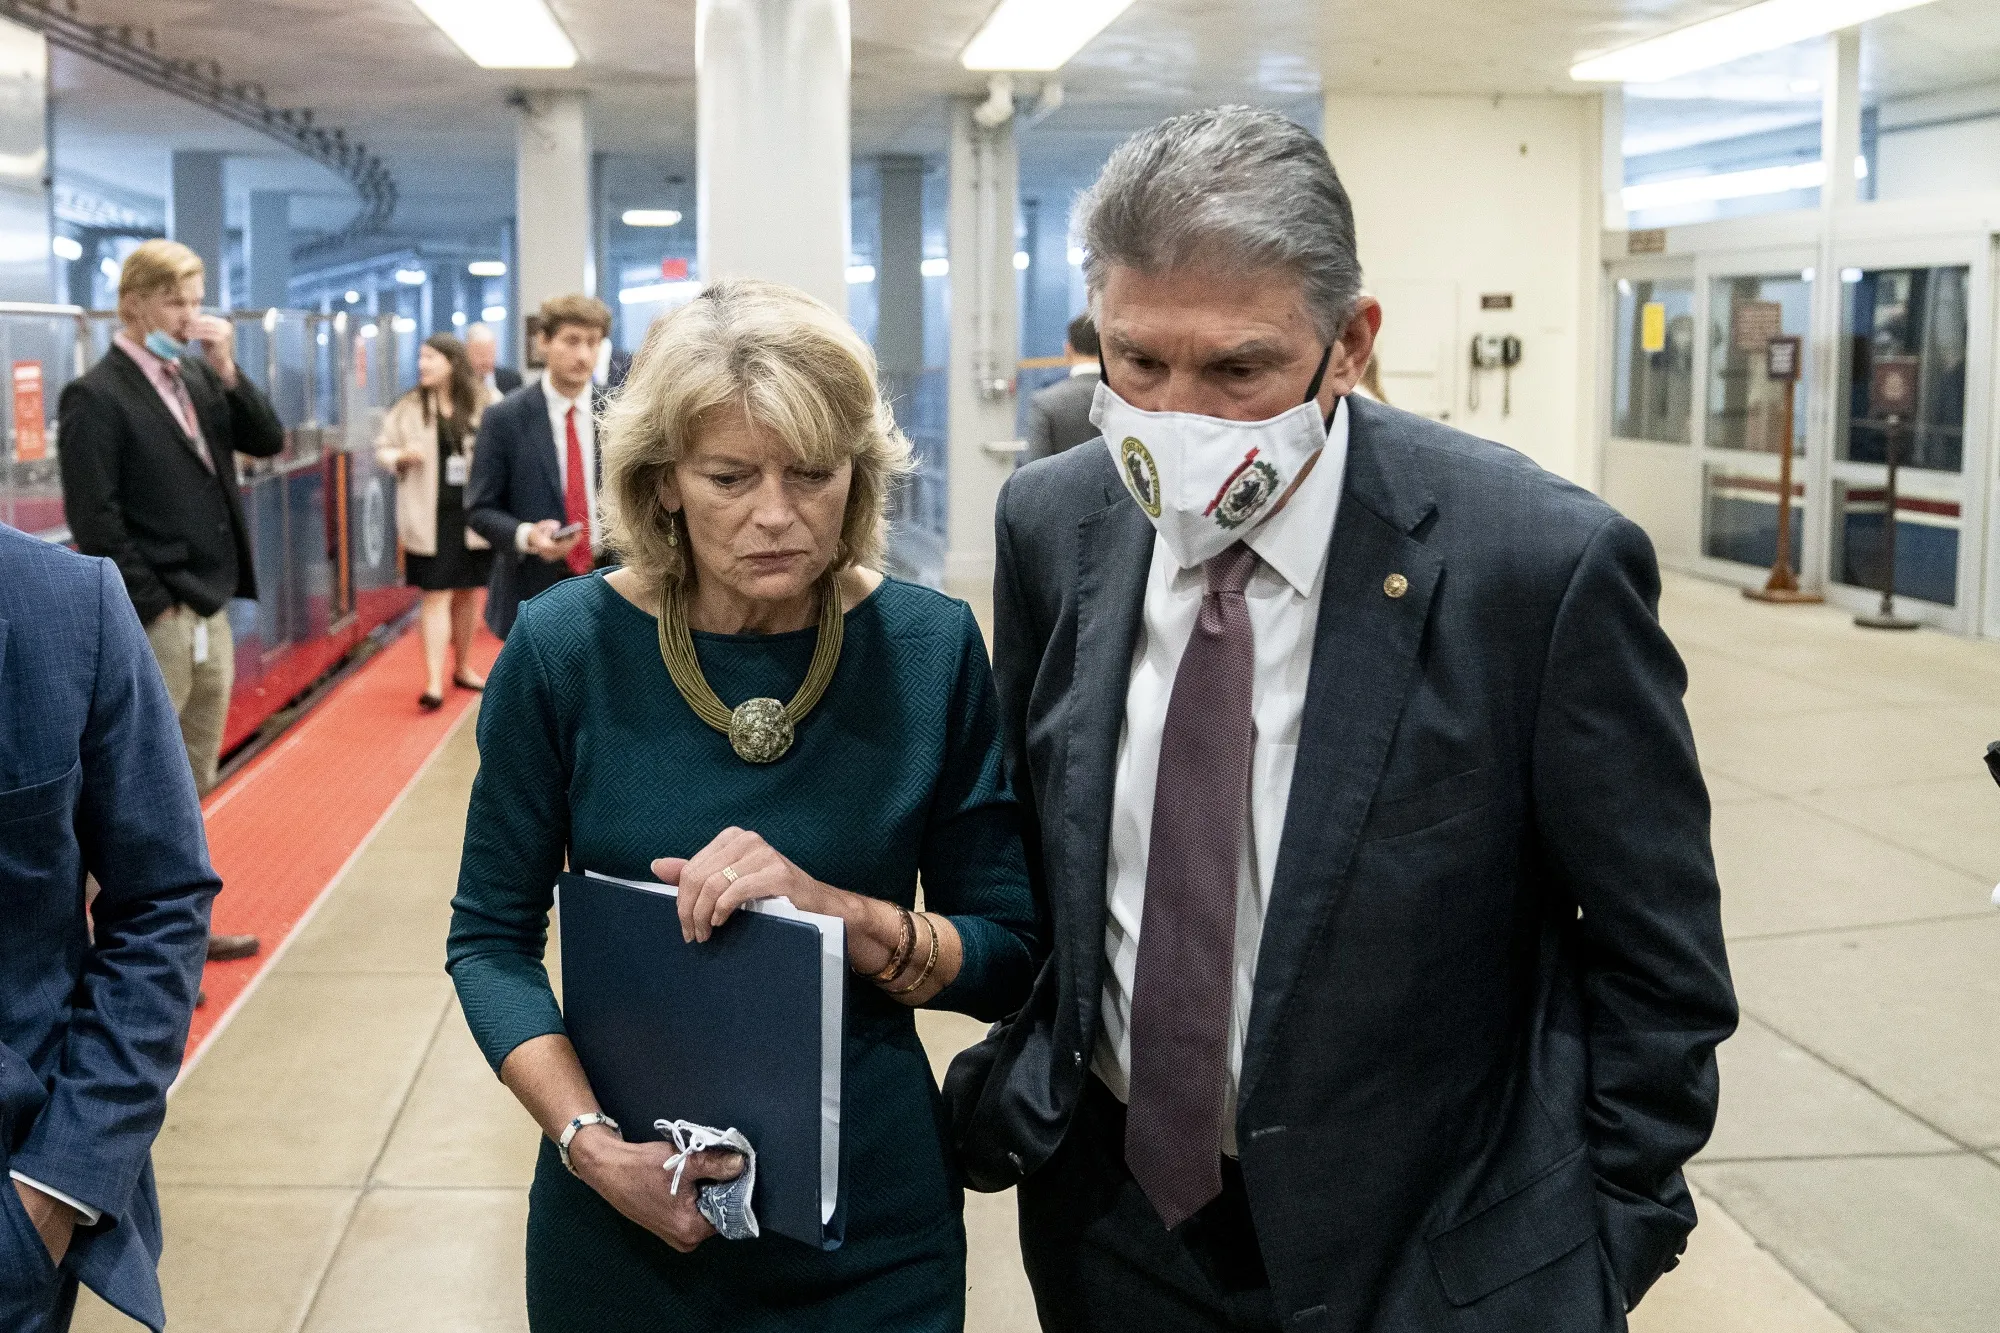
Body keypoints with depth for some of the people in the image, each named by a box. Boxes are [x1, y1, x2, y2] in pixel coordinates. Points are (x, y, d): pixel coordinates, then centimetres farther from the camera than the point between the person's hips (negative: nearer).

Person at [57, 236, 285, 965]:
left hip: (211, 613, 8)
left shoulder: (199, 378, 12)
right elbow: (93, 518, -15)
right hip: (151, 623, -8)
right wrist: (153, 607, -16)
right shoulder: (96, 396, -10)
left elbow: (266, 442, 8)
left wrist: (228, 372, -4)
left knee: (191, 784, 16)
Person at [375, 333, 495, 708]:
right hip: (432, 515, -2)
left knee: (468, 592, 12)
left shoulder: (485, 404, -1)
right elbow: (382, 447, 6)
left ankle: (462, 667, 29)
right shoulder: (409, 406, -1)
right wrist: (402, 456, -14)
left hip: (474, 514, 2)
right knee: (436, 595, -5)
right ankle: (434, 681, -6)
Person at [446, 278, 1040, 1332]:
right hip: (623, 1215, 0)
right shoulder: (568, 646, -10)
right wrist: (589, 1142, -17)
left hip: (869, 1211, 0)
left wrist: (831, 907, -24)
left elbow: (1008, 959, -7)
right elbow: (492, 936, -3)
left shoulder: (932, 647, -9)